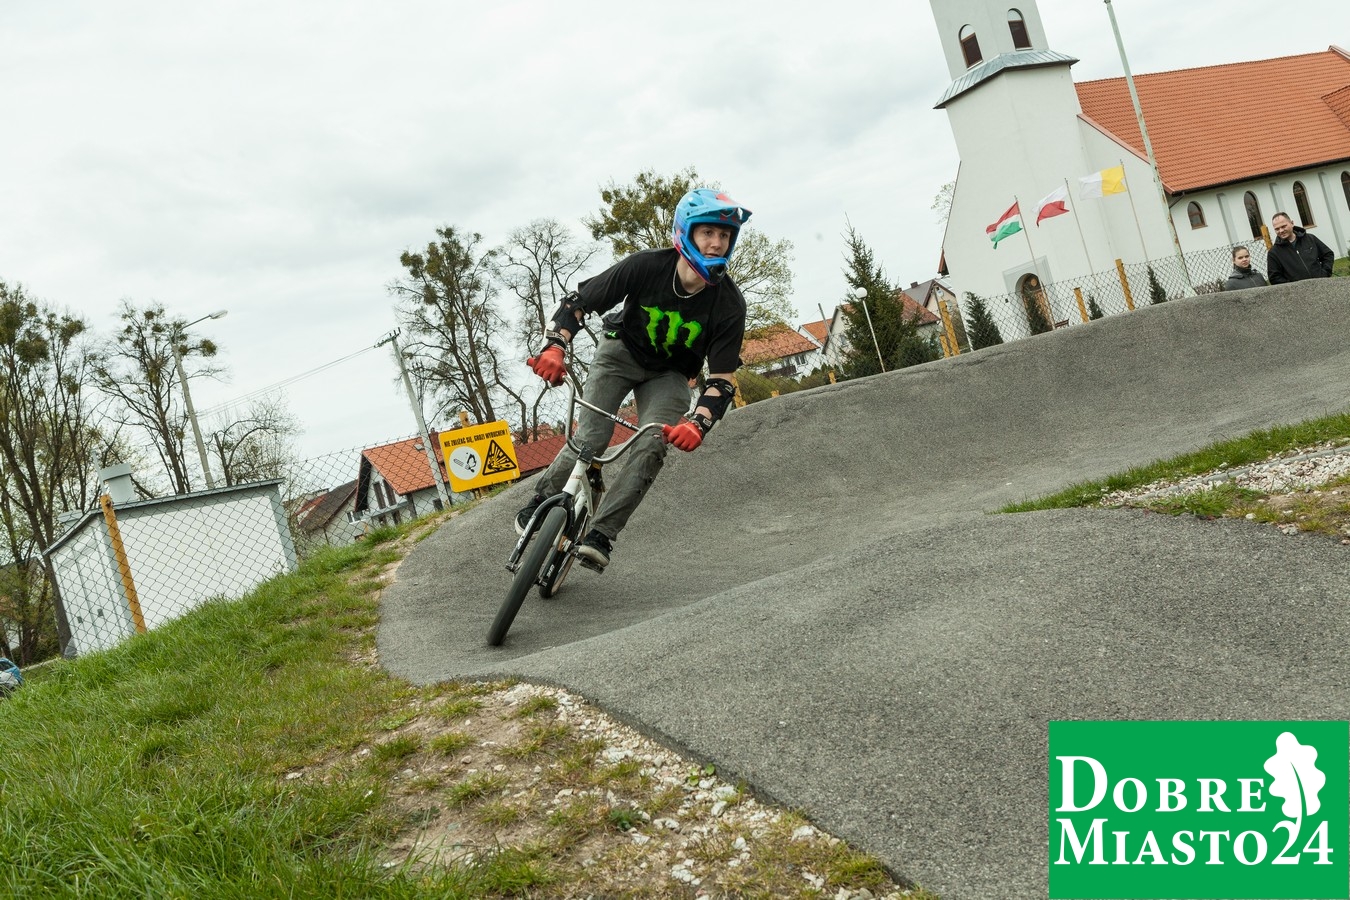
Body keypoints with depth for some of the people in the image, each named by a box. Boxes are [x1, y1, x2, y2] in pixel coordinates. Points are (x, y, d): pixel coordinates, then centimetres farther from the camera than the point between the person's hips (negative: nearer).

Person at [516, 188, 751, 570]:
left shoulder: (729, 304, -25)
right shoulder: (646, 267, -28)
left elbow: (721, 379, -22)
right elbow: (578, 301, -19)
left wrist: (698, 424, -40)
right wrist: (554, 346, -34)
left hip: (669, 374, 1)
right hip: (621, 352, -1)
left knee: (652, 448, -21)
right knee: (590, 441, -15)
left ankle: (600, 535, -15)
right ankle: (539, 502, 10)